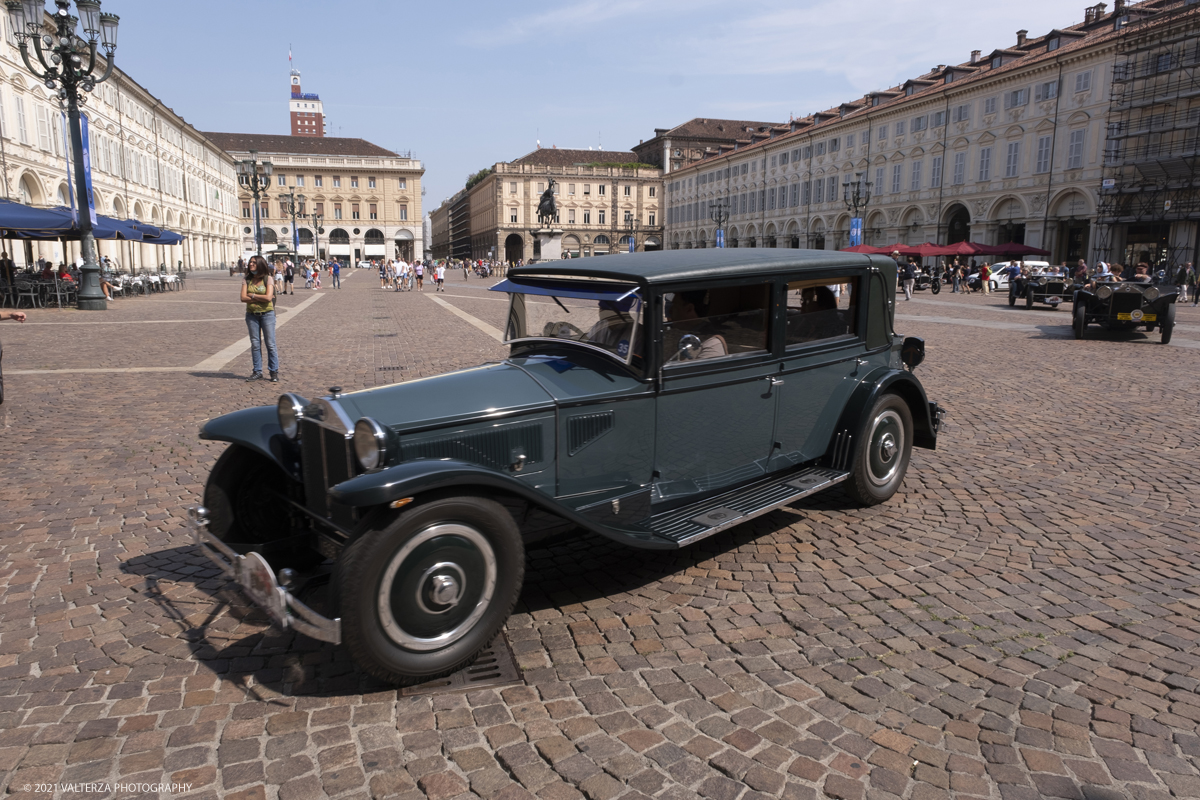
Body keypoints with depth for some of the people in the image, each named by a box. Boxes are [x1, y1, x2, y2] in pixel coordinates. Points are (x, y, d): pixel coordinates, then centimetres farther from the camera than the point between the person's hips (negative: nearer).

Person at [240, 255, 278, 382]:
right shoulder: (247, 280, 6)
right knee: (255, 344, 6)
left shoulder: (268, 279, -3)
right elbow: (243, 298, -5)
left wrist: (252, 295, -8)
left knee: (270, 344, -1)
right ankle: (257, 372, 13)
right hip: (251, 315, 4)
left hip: (267, 314, -4)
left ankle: (274, 372, 5)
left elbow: (268, 297, -15)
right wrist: (261, 298, -11)